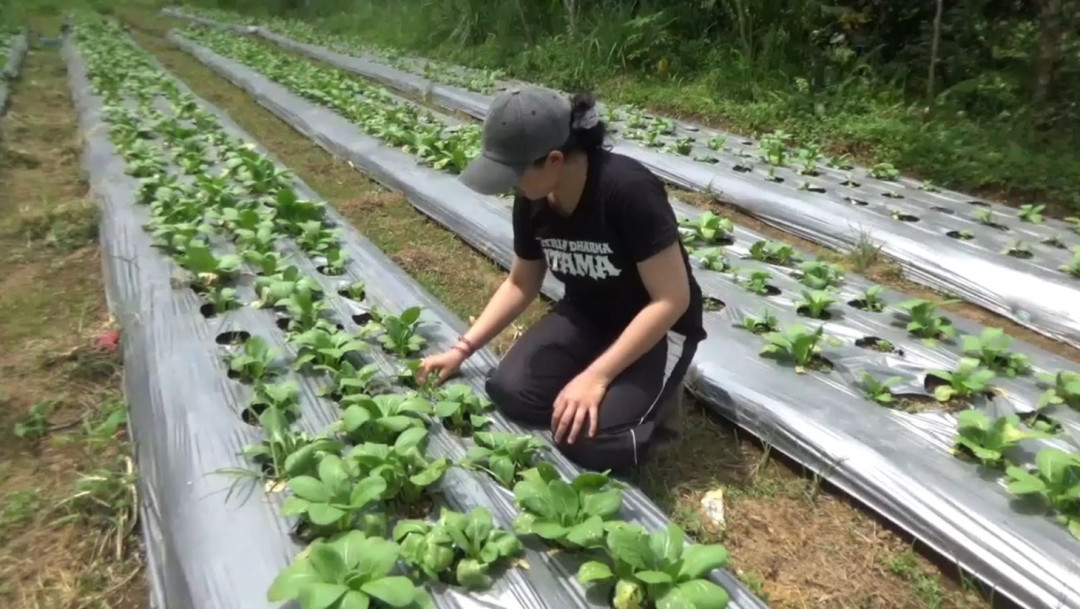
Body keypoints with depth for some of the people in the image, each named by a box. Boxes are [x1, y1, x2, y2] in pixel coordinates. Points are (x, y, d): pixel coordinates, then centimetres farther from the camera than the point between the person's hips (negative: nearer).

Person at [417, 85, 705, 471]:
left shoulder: (629, 191, -31)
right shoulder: (532, 200, -10)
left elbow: (673, 299, -27)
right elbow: (521, 284, 5)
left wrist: (595, 377, -29)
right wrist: (462, 348, -2)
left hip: (658, 325, -6)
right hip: (586, 315, 6)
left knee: (590, 440, -25)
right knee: (509, 391, -16)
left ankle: (658, 395, 6)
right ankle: (624, 391, 7)